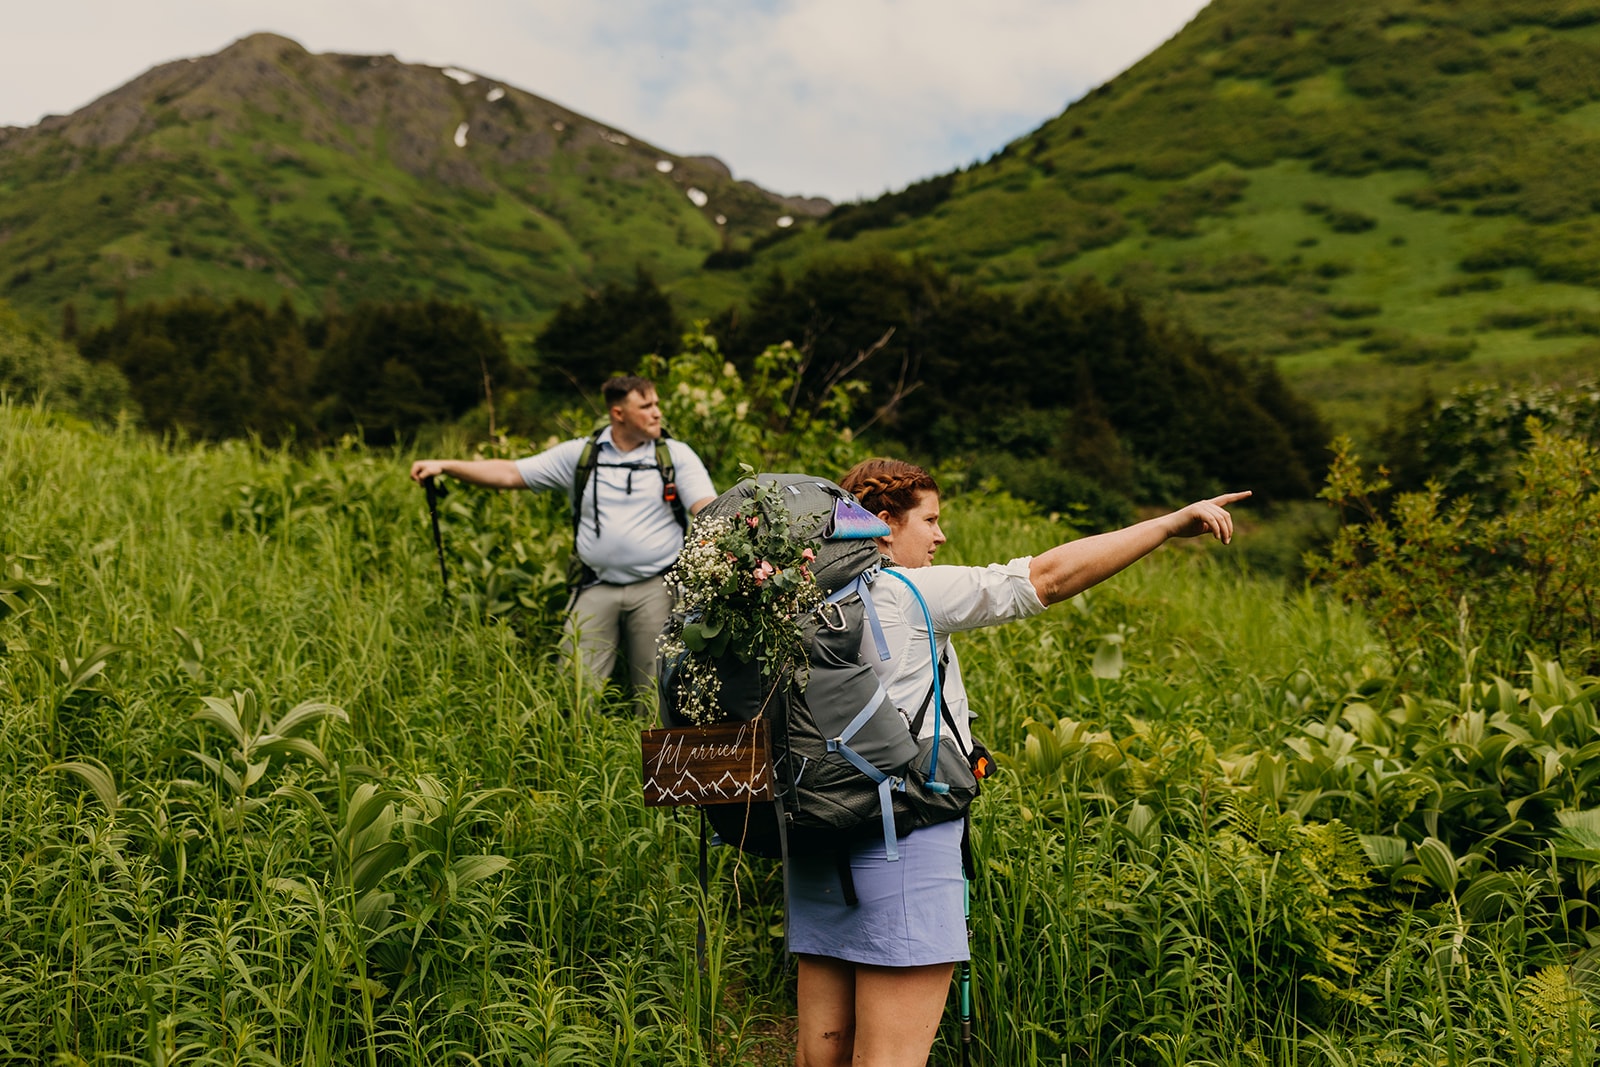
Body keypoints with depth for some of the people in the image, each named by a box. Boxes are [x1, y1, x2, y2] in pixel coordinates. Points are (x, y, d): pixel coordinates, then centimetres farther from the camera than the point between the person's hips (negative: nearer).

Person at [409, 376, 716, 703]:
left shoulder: (676, 455, 2)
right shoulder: (579, 454, 6)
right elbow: (510, 473, 6)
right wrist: (444, 465, -2)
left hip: (656, 589, -1)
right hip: (598, 588, 1)